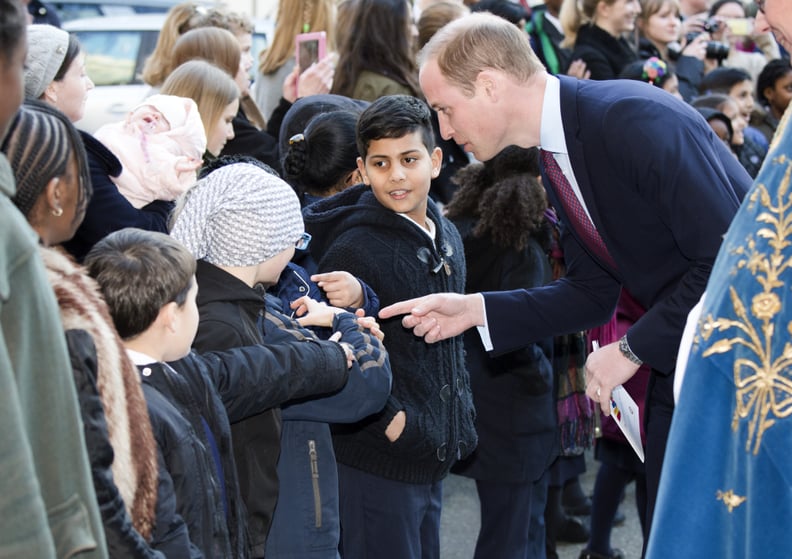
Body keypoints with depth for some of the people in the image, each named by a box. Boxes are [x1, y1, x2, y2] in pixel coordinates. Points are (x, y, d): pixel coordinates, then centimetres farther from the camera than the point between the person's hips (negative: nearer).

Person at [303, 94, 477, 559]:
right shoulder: (353, 249, -16)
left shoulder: (447, 237, 10)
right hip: (376, 465, -8)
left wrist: (460, 425, 15)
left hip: (433, 458, 8)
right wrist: (389, 422, -18)